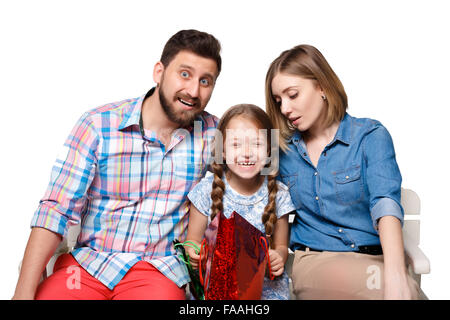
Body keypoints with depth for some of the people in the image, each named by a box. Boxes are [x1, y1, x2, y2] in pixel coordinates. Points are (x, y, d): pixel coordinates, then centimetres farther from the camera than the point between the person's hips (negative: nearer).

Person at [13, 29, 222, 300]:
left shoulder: (213, 134, 0)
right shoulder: (99, 124, -4)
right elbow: (57, 209, -7)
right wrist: (24, 292, -13)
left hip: (159, 270, 0)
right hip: (87, 261, 0)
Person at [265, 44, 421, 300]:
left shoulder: (370, 136, 0)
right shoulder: (283, 149, 10)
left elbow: (385, 202, -16)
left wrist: (395, 273, -32)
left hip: (376, 257, 0)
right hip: (314, 260, 1)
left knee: (407, 289, -33)